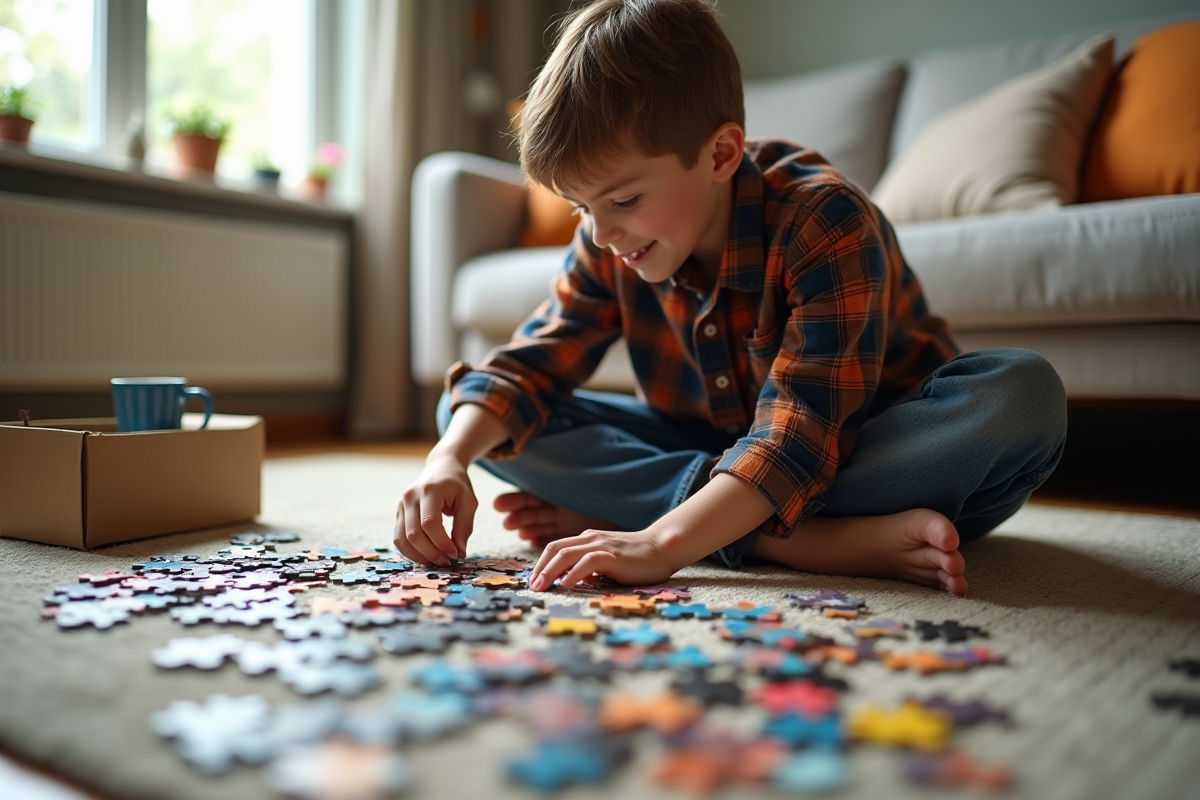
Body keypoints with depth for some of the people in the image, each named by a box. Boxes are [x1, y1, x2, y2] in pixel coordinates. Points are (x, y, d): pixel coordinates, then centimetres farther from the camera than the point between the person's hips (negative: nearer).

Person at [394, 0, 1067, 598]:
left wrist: (662, 542, -48)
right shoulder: (611, 243, -9)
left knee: (1026, 393, -34)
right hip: (716, 453, 4)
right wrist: (450, 459, -27)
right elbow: (530, 365, -9)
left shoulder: (825, 222, -27)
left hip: (862, 448, -3)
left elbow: (799, 433, -36)